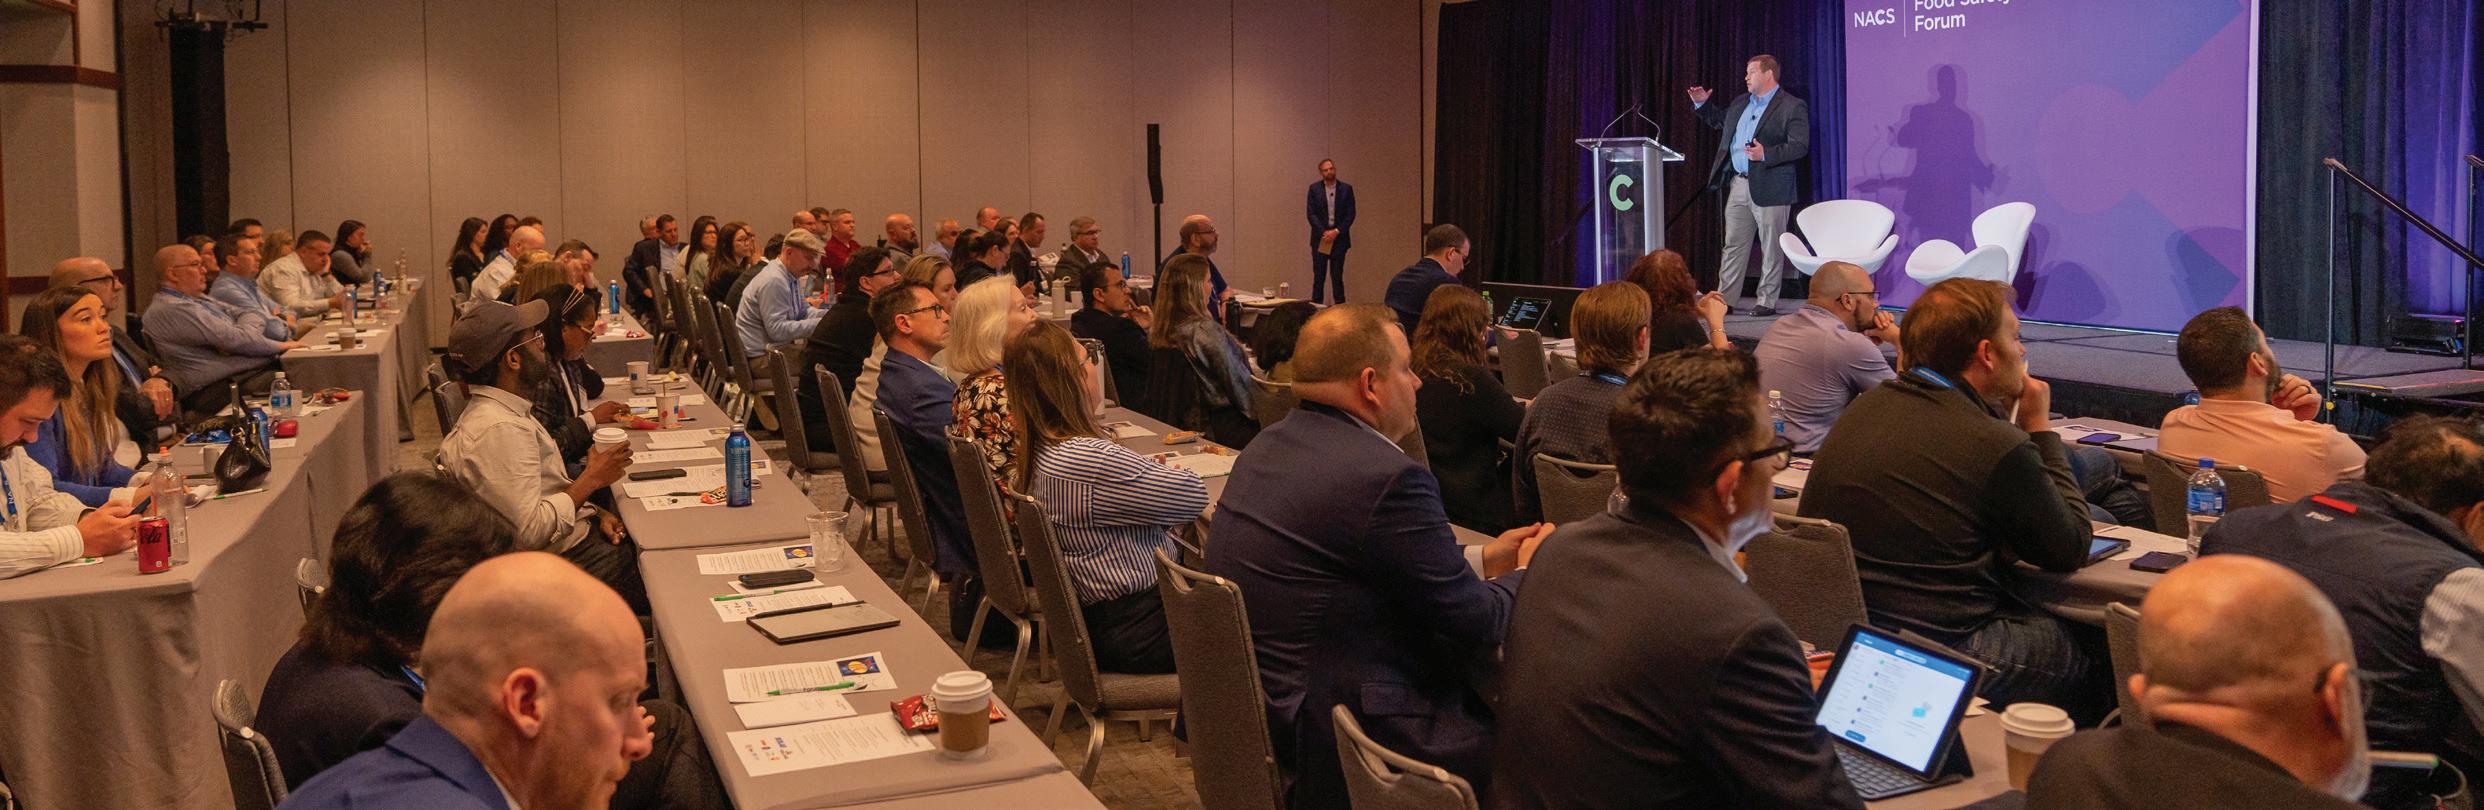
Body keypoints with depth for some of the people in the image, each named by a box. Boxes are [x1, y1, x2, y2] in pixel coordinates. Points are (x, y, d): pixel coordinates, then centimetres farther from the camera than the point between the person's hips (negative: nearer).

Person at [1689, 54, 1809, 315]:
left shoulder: (1792, 107, -6)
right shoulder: (1740, 103, 16)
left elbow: (1799, 146, -14)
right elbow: (1717, 120, 33)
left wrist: (1765, 154, -25)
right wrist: (1701, 104, 17)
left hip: (1769, 188, -7)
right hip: (1738, 185, 7)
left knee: (1771, 249, 2)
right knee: (1733, 245, 9)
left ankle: (1767, 302, 8)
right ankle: (1724, 299, 13)